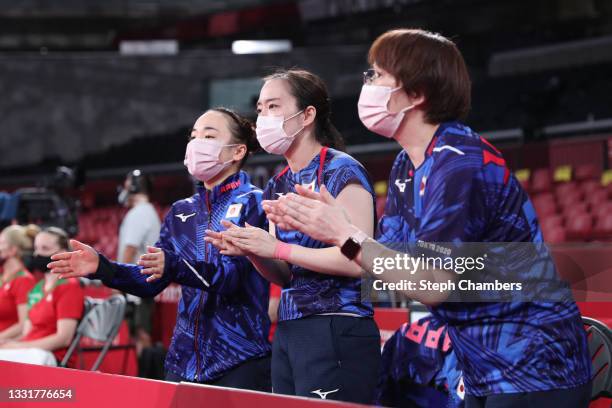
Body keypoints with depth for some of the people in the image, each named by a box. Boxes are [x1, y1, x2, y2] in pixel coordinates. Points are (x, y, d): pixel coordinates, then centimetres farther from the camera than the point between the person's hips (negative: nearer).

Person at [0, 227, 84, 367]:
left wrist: (17, 346, -13)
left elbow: (63, 338, -10)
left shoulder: (69, 286, -2)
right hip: (28, 353, 7)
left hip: (52, 358, -7)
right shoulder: (37, 289, 23)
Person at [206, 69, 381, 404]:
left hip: (336, 333, -8)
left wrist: (276, 249, -16)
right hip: (288, 331, 8)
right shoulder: (279, 185, 15)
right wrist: (250, 251, -2)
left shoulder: (341, 171, -8)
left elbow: (357, 259, -19)